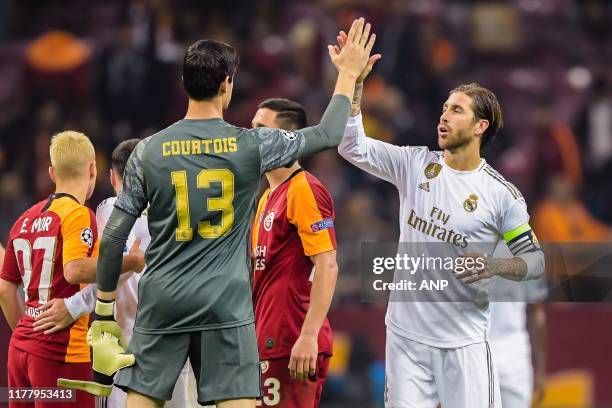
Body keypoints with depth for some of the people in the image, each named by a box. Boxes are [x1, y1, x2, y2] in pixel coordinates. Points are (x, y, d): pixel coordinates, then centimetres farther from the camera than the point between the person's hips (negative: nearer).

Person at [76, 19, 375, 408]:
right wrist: (349, 73, 23)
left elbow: (113, 238, 3)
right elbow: (329, 134, 10)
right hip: (226, 303, -2)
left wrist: (105, 307, 12)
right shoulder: (252, 145, -2)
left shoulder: (150, 151, 2)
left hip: (162, 302, 2)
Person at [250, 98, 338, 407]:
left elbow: (327, 267, -18)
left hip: (291, 345, -10)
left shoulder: (304, 190, -11)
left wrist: (308, 336, -24)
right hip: (268, 342, 10)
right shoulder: (268, 197, 19)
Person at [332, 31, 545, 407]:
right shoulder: (415, 164, 3)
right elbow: (353, 147, -3)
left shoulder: (501, 193, -4)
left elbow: (535, 259, 2)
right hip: (406, 333, 2)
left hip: (464, 340, -2)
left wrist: (494, 267, -18)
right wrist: (354, 81, -12)